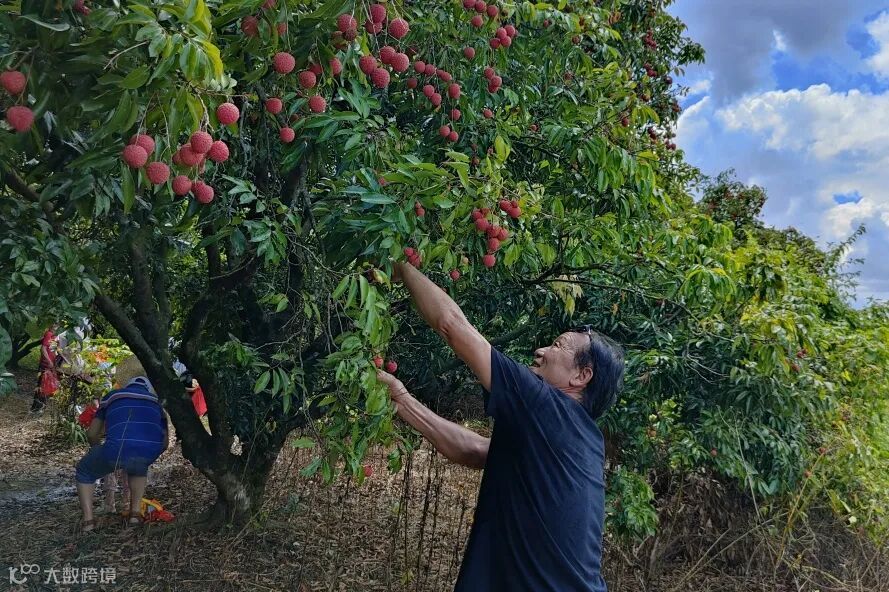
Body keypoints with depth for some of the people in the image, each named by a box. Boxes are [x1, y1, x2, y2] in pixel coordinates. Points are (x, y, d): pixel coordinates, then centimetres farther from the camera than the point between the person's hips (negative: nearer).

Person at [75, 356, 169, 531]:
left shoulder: (113, 396, 25)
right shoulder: (156, 402, 29)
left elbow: (92, 434, 29)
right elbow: (165, 442, 31)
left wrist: (99, 450, 50)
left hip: (117, 448, -2)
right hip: (150, 452, 2)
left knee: (85, 472, 29)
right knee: (139, 469, 39)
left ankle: (88, 519, 18)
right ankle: (135, 514, 31)